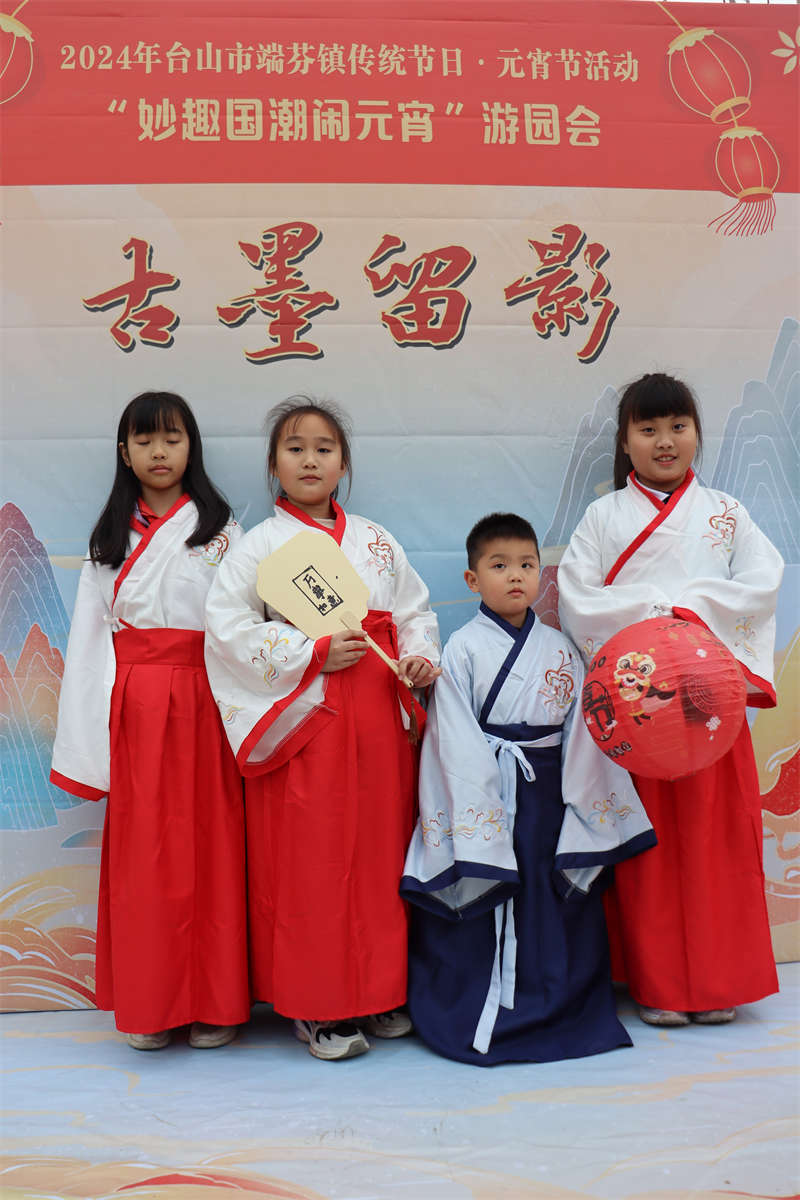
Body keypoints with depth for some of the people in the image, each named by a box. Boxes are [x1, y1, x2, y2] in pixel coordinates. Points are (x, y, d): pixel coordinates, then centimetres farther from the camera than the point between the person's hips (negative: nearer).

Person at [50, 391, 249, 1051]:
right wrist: (87, 737, 5)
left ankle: (216, 1002, 16)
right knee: (144, 852, 5)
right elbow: (90, 632, 11)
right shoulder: (111, 537, 13)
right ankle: (151, 1004, 19)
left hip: (202, 702, -2)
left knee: (208, 844, 1)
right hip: (133, 706, 2)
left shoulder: (221, 527, 5)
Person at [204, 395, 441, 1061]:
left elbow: (415, 611, 15)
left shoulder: (376, 540, 13)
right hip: (302, 718, -4)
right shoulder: (261, 544, 0)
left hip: (380, 716, 4)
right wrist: (314, 654, -14)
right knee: (310, 859, 1)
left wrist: (420, 657, -6)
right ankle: (318, 1006, 17)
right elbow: (228, 627, -9)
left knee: (382, 849, 10)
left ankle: (382, 992, 26)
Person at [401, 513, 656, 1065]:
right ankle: (475, 1019, 21)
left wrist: (581, 810, -1)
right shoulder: (462, 650, -5)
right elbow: (457, 743, -8)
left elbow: (581, 735, 6)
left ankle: (557, 1009, 30)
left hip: (549, 798, 3)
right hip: (484, 794, -3)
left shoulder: (561, 650, 6)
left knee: (553, 908, 10)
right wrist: (478, 816, -13)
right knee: (479, 911, 3)